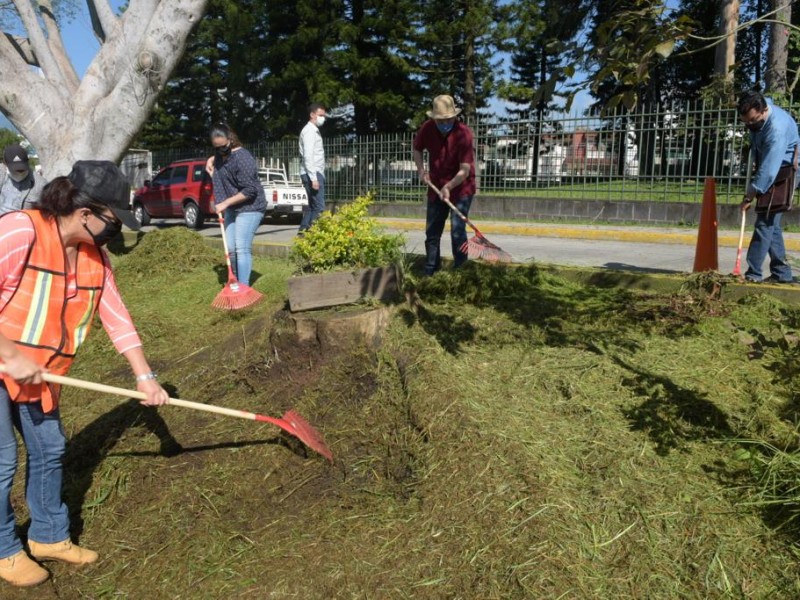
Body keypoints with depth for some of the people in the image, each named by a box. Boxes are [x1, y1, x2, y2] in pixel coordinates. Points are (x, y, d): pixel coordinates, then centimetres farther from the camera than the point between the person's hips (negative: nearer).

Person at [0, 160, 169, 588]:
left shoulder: (95, 257, -2)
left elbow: (116, 317, 1)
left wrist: (145, 376, -2)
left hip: (35, 375, 7)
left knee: (49, 449, 13)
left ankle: (49, 537, 32)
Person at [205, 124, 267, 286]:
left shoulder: (242, 158, -21)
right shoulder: (220, 154, 7)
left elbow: (249, 191, -25)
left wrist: (225, 203, -20)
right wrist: (211, 160, 13)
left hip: (249, 208, -9)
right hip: (231, 208, 9)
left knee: (242, 248, -15)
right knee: (230, 248, 7)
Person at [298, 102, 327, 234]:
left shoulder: (315, 131, 20)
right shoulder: (309, 131, -11)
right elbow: (308, 157, -19)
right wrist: (313, 178, -24)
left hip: (316, 174, 10)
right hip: (312, 174, -10)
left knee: (312, 206, 13)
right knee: (319, 207, -12)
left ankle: (303, 231, 19)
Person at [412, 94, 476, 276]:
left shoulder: (463, 133, -22)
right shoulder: (427, 128, -9)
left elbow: (465, 170, -24)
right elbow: (417, 148, 11)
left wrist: (448, 187, -33)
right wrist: (421, 169, -4)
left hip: (460, 188, -5)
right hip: (436, 187, 5)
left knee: (457, 232, -10)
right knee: (431, 232, 10)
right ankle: (430, 272, 23)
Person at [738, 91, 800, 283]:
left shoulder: (777, 127, -30)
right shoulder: (757, 112, -3)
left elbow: (769, 169, -34)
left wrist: (750, 195, -32)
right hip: (770, 170, 9)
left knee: (765, 222, -16)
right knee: (770, 223, 9)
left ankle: (753, 274, -18)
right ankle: (781, 273, 15)